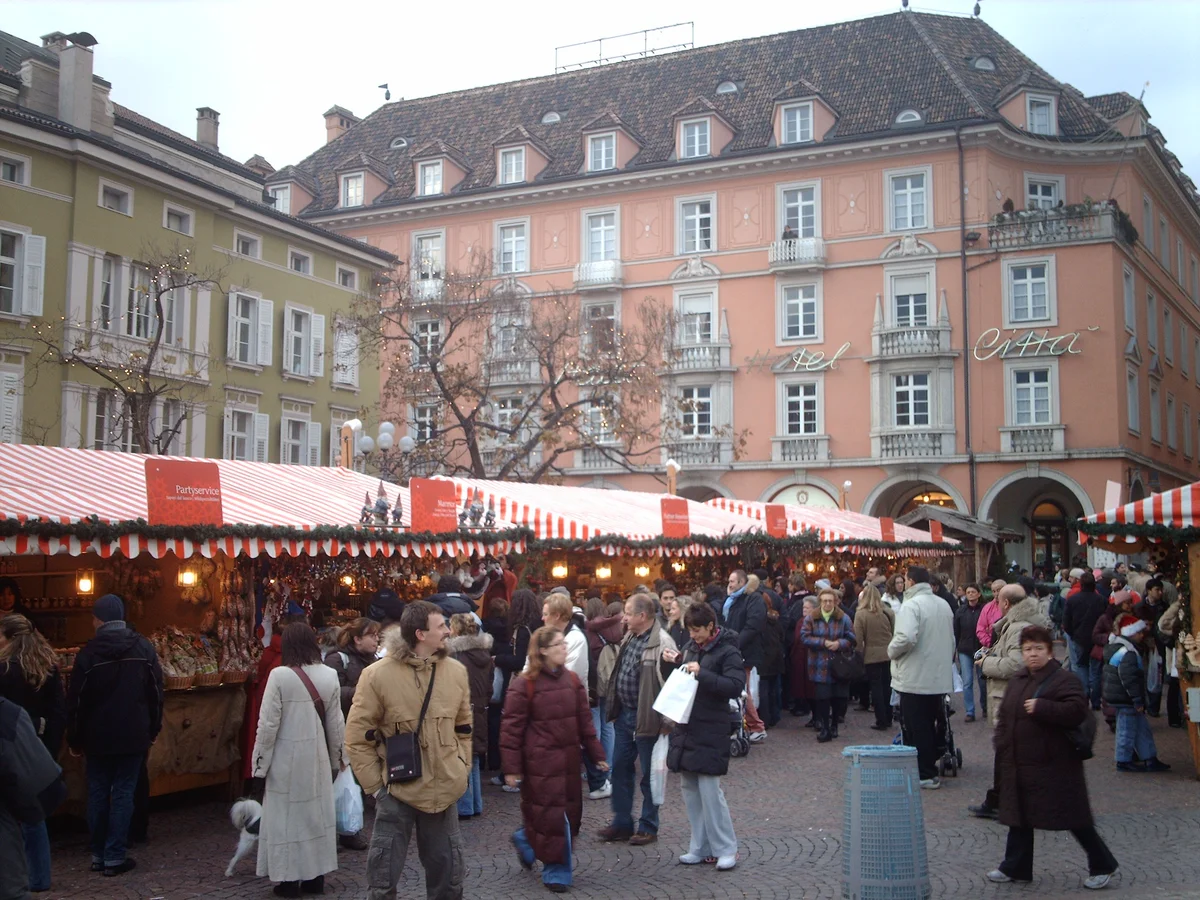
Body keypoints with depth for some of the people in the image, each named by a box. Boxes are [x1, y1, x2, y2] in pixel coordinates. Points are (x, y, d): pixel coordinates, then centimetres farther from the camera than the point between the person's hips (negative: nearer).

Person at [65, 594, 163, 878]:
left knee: (98, 793, 12)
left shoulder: (89, 653, -8)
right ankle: (115, 857, 4)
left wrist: (74, 740, 8)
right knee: (123, 794, 4)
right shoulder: (143, 648, -3)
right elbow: (156, 694, 1)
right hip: (134, 736, 0)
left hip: (98, 737, 0)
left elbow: (76, 700, -3)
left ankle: (98, 854, 18)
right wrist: (152, 732, 10)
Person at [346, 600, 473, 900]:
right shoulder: (377, 675, -12)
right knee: (384, 874, 6)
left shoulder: (456, 671, 1)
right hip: (397, 790, -4)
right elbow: (358, 737, -7)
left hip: (444, 790, 4)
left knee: (448, 872, 16)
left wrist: (461, 769, 8)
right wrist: (375, 784, -7)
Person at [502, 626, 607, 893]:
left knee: (570, 813, 11)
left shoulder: (572, 680, 7)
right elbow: (511, 728, -9)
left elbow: (584, 720, 12)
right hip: (539, 763, -6)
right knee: (548, 813, -1)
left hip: (569, 760, 6)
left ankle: (526, 838, 36)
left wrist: (596, 755, 11)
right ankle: (555, 870, 17)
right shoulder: (524, 685, -11)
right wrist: (511, 768, -10)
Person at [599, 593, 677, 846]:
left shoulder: (662, 644, -20)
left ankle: (648, 827, 19)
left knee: (649, 774, 6)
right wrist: (614, 708, 17)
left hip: (646, 718, -8)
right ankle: (622, 823, 26)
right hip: (624, 714, 8)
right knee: (620, 768, 14)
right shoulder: (629, 638, 8)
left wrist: (666, 721, -20)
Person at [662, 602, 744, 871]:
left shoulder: (727, 651, -10)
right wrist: (676, 664, 3)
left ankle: (726, 849, 6)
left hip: (710, 730, -7)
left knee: (709, 789, -7)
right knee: (689, 789, 10)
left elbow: (736, 686, -20)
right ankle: (701, 848, 20)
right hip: (686, 726, 7)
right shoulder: (690, 646, 10)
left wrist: (702, 674, -25)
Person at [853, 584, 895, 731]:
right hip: (889, 654, 4)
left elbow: (858, 639, -11)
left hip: (872, 655, -4)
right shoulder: (888, 612, -1)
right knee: (887, 686, 14)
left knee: (876, 687, 4)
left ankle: (881, 721, 5)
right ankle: (888, 719, 23)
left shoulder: (861, 614, -12)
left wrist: (859, 656, 0)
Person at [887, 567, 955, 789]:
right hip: (940, 678, 8)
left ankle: (924, 774, 3)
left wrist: (892, 651, -11)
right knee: (931, 725, 16)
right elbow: (951, 639, 21)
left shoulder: (911, 605, -17)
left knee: (916, 729, 0)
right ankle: (931, 767, 22)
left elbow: (906, 637, -30)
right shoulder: (943, 605, 11)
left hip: (915, 679, -8)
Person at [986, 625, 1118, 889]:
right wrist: (1003, 748, 9)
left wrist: (1041, 707, -28)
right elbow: (1004, 716, 18)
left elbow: (1078, 710, -25)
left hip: (1054, 766, -7)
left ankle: (1102, 865, 18)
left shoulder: (1063, 680, -11)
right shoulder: (1016, 680, 11)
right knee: (1019, 817, 13)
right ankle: (1015, 867, 23)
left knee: (1073, 818, 1)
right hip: (1019, 766, 7)